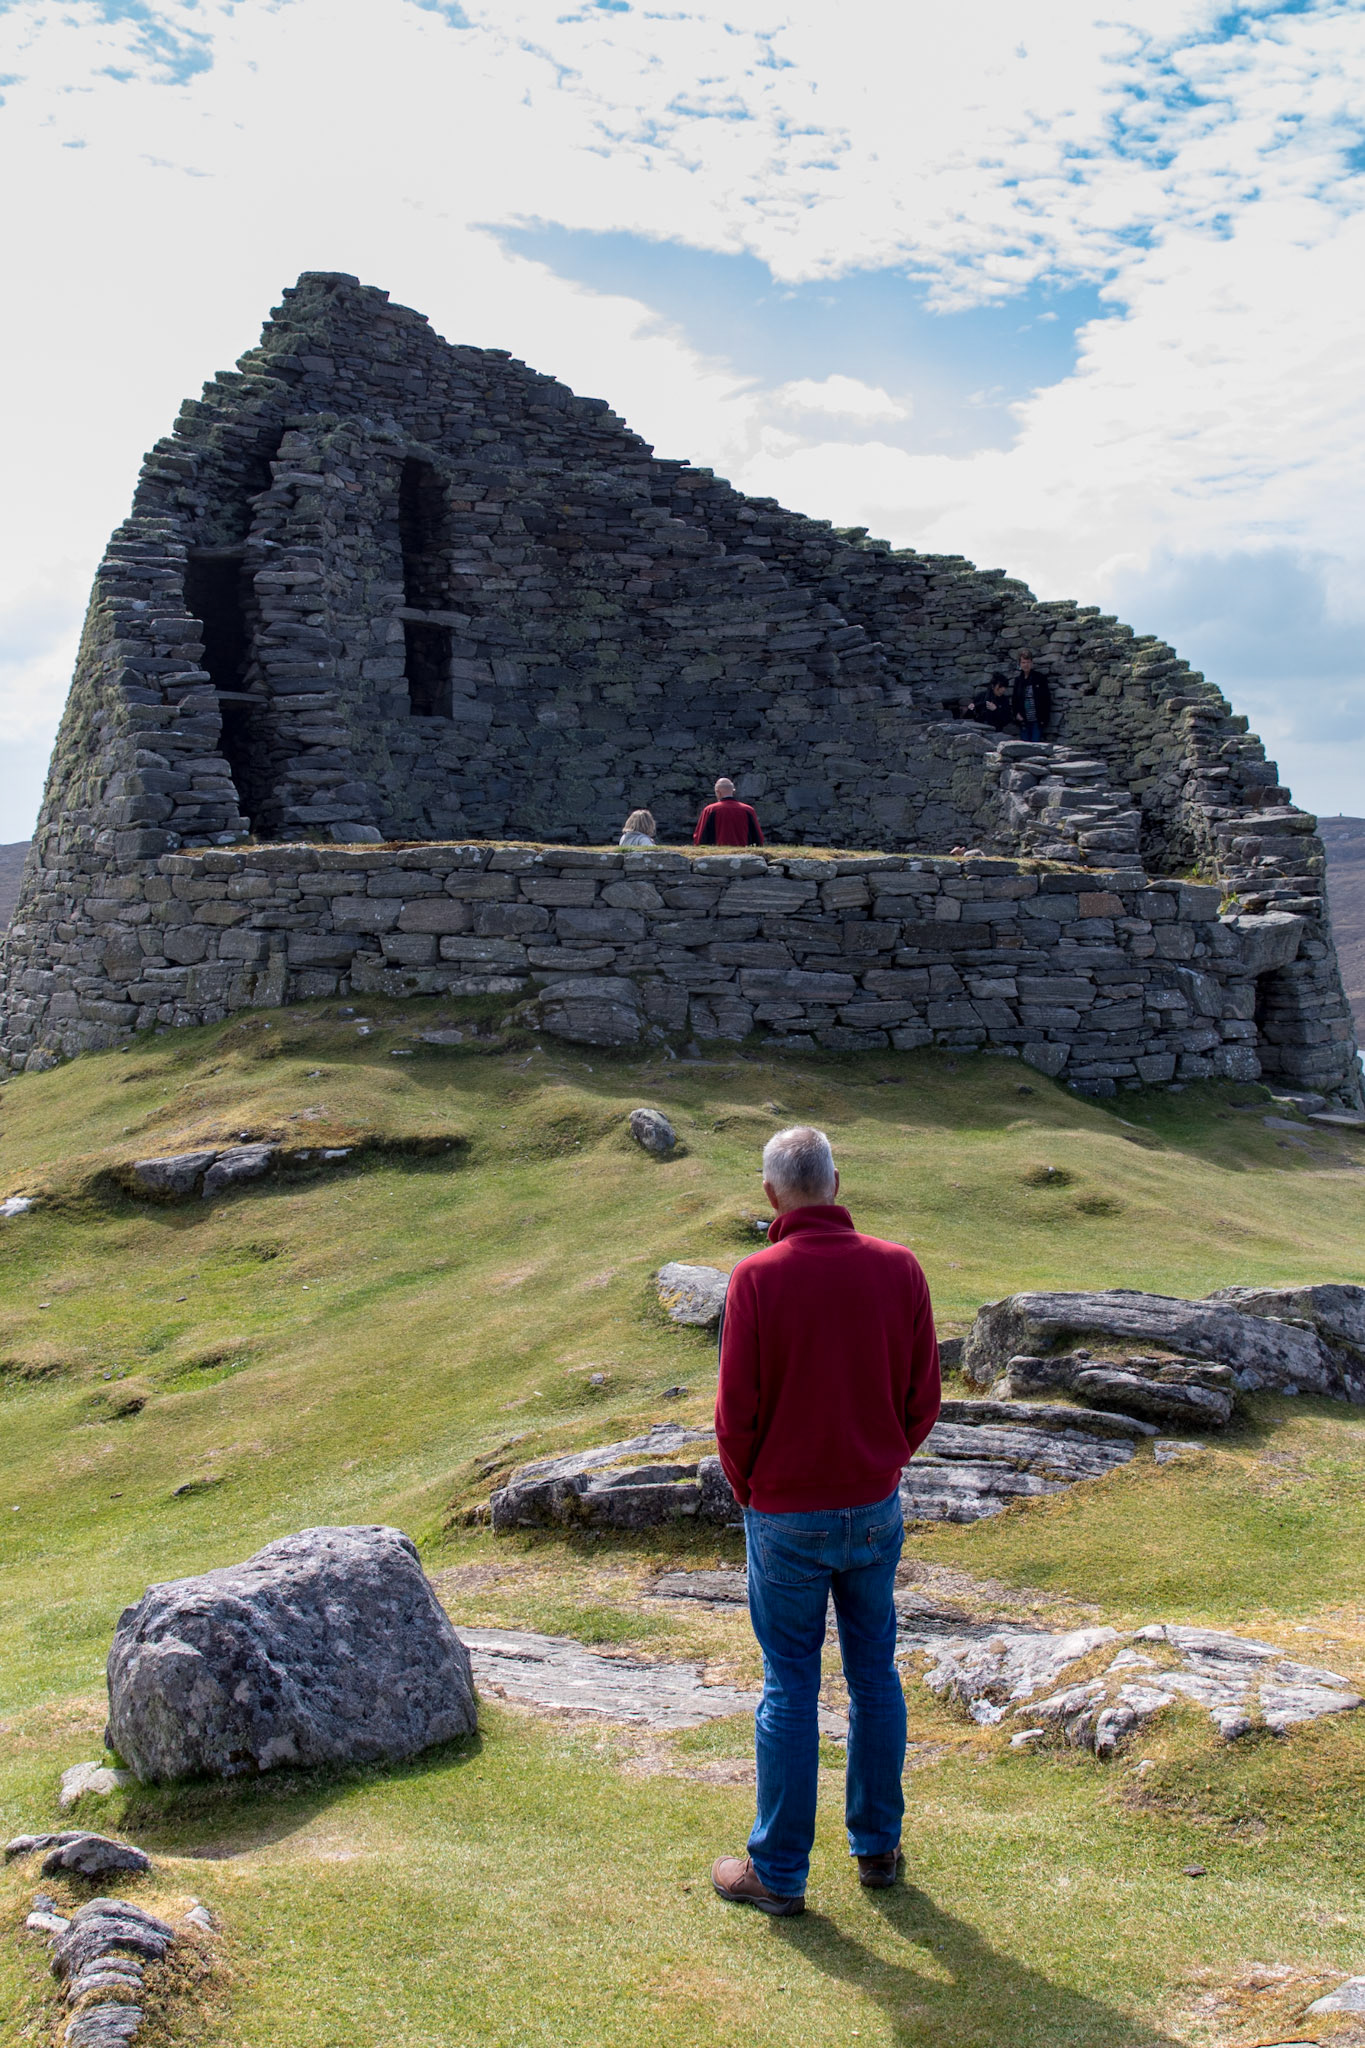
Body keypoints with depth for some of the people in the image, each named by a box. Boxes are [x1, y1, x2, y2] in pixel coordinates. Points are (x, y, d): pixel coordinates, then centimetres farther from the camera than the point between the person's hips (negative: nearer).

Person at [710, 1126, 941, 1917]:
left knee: (790, 1686, 6)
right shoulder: (899, 1268, -5)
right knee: (875, 1673, 17)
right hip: (877, 1508, 3)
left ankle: (779, 1871, 17)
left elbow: (736, 1410, -12)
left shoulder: (758, 1279, -15)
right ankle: (878, 1846, 29)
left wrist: (748, 1492, 5)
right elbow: (924, 1395, 0)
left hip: (787, 1517, -3)